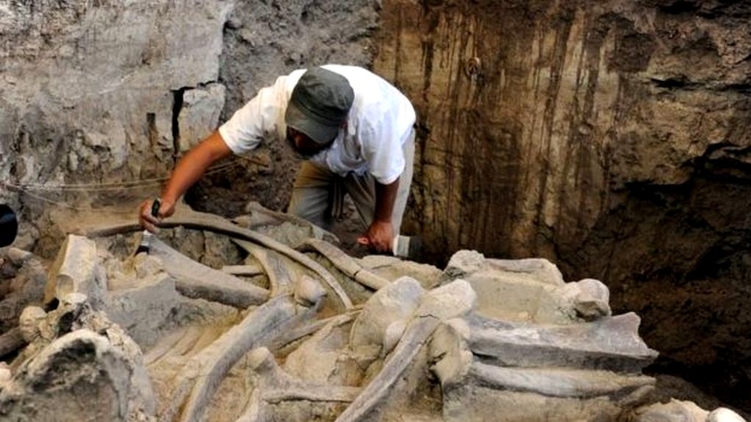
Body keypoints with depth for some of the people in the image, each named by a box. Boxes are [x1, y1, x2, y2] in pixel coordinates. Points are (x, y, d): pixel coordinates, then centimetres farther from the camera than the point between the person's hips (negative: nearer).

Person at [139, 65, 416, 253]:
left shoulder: (371, 115, -46)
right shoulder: (272, 103, -38)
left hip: (388, 146, -3)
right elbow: (210, 149, -40)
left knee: (382, 243, -7)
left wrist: (382, 221, -11)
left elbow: (388, 175, -27)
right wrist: (168, 198, -54)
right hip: (326, 158, 3)